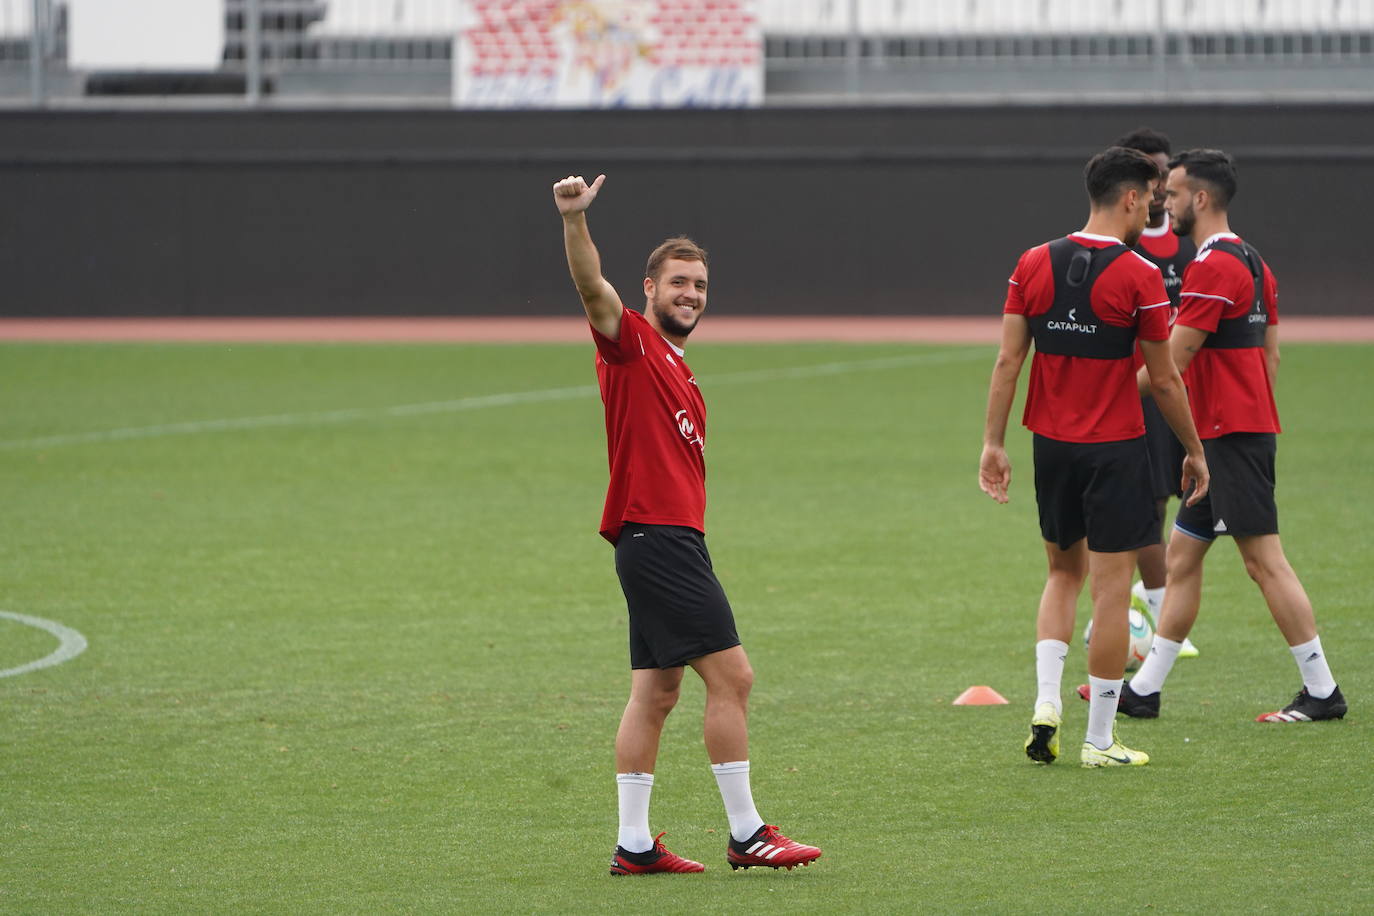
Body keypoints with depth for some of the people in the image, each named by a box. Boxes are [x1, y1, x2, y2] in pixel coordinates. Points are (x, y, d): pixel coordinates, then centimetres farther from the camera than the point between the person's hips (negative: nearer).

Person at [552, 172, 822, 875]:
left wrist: (687, 540, 17)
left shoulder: (679, 369, 21)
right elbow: (592, 288, -23)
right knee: (731, 676, -10)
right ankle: (745, 833, -7)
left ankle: (634, 845, 10)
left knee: (655, 692, 8)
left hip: (675, 539, 10)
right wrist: (574, 219, -38)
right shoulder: (630, 342, -5)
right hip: (654, 535, -10)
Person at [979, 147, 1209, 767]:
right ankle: (1100, 740, 4)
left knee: (1064, 571, 21)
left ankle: (1046, 700, 4)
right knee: (1111, 587, 1)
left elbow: (1008, 359, 0)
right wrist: (1194, 451, 5)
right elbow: (1164, 379, -6)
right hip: (1116, 449, -5)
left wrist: (994, 442, 4)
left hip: (1052, 444, 5)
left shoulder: (1034, 264, 2)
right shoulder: (1139, 277, -11)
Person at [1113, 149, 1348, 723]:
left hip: (1231, 437, -10)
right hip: (1252, 427, 10)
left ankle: (1322, 692, -6)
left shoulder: (1213, 266, -16)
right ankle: (1144, 690, 15)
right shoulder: (1250, 261, 15)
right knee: (1182, 554, 12)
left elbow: (1170, 362, -17)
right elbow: (1270, 356, 19)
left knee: (1264, 560, -8)